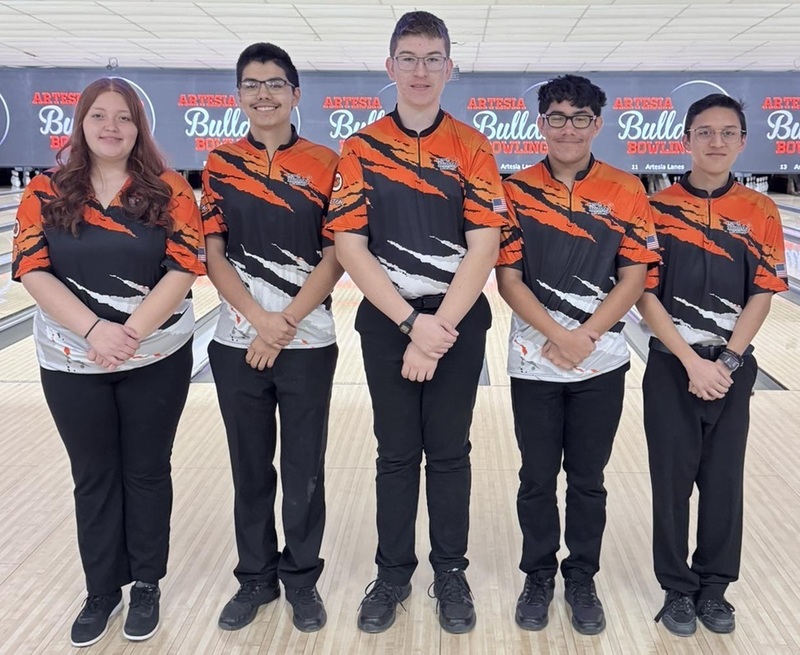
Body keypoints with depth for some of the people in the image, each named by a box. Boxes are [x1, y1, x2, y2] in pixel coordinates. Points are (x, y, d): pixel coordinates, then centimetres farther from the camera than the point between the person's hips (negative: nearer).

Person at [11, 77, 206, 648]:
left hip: (157, 360, -1)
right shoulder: (45, 193, 0)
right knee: (94, 477, 13)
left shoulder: (169, 191, -4)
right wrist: (95, 329, -20)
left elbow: (184, 268, -11)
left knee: (147, 472, 11)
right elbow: (33, 270, -7)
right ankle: (102, 590, 29)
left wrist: (131, 332, -21)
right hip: (72, 362, 1)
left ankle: (146, 585, 28)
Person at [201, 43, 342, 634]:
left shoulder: (325, 165, -1)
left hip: (308, 343, -1)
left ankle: (301, 579, 26)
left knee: (303, 470, 8)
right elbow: (213, 254, 0)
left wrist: (285, 324, -13)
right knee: (250, 469, 12)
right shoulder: (220, 165, 4)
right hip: (237, 342, 2)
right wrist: (260, 319, -13)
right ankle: (256, 578, 29)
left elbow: (336, 256, -5)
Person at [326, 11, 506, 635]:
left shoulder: (472, 148, -2)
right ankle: (393, 573, 26)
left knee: (449, 451, 10)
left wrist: (438, 329, -15)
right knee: (397, 454, 10)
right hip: (388, 321, 1)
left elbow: (483, 247, -8)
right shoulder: (361, 149, -1)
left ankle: (451, 573, 26)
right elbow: (350, 246, -6)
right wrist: (411, 322, -14)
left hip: (458, 321, 0)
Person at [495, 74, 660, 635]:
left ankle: (583, 579, 29)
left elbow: (634, 279, -4)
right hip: (534, 363, 0)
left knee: (588, 479, 12)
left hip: (602, 362, 0)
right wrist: (557, 337, -16)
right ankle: (539, 576, 29)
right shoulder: (516, 191, -2)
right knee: (537, 478, 11)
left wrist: (583, 337, -14)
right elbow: (508, 279, -5)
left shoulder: (626, 193, -1)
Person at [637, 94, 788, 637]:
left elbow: (762, 296, -2)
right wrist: (691, 361, -14)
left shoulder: (761, 213, 0)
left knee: (724, 482, 9)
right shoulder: (658, 209, -5)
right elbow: (646, 294, -7)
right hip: (672, 368, -1)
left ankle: (714, 587, 27)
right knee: (672, 481, 6)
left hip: (733, 369, 1)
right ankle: (678, 589, 22)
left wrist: (726, 361, -12)